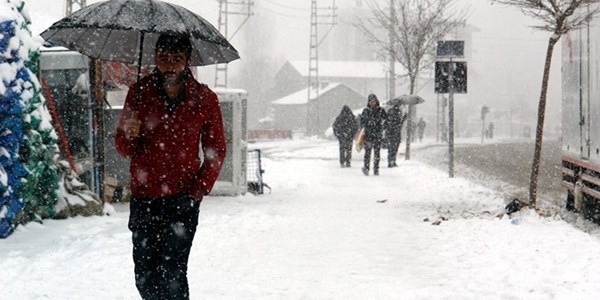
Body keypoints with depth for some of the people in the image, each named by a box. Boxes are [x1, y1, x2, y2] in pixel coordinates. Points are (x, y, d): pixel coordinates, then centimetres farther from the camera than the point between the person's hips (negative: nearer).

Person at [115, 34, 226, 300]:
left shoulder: (204, 99, 0)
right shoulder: (139, 93, 3)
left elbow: (216, 150, 8)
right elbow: (125, 149, 9)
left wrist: (199, 190, -3)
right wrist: (130, 136, -14)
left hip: (182, 199, -2)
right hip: (143, 198, 3)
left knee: (171, 273, -14)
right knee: (145, 276, 6)